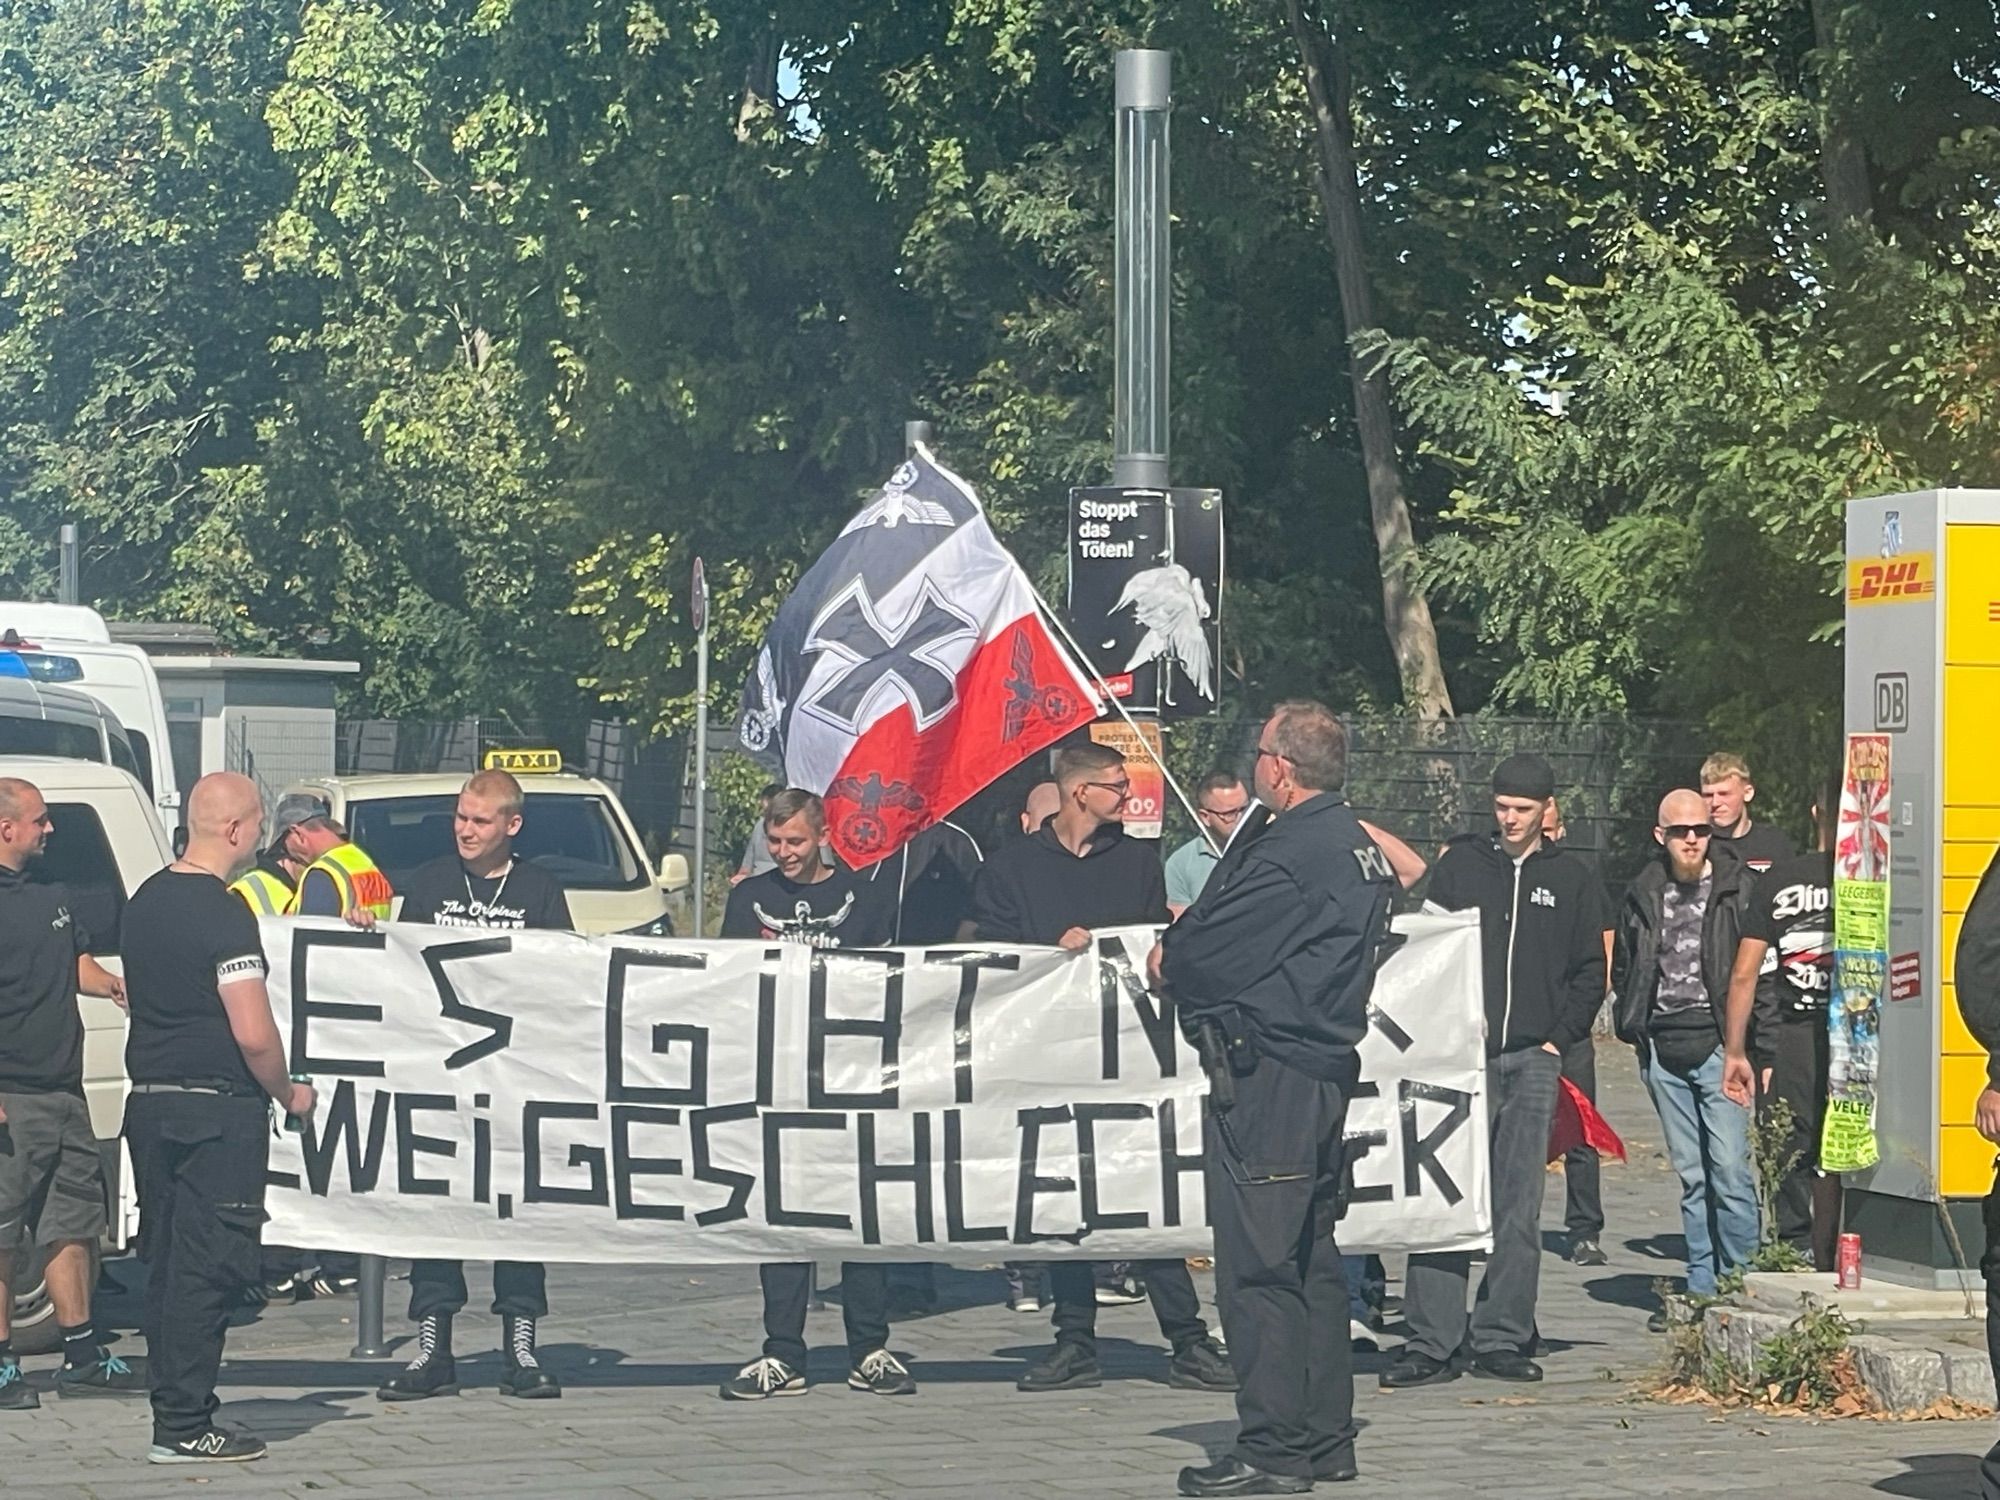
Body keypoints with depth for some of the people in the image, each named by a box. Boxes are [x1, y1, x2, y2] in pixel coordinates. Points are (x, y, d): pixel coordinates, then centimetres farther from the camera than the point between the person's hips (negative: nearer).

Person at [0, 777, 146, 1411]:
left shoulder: (51, 896, 15)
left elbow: (78, 963, 29)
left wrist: (113, 984, 6)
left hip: (63, 1092, 9)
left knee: (71, 1225, 13)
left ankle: (83, 1357, 20)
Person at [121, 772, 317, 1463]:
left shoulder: (145, 901, 10)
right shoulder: (223, 913, -16)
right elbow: (253, 1034, -19)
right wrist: (289, 1094, -4)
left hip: (148, 1102, 8)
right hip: (218, 1109, -8)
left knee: (167, 1267, 13)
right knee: (207, 1269, -4)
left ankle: (174, 1404, 17)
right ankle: (184, 1426, -4)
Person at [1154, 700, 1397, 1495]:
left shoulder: (1285, 855, -17)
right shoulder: (1359, 848, 14)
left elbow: (1202, 955, -16)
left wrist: (1167, 957, 6)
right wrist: (1192, 946, 10)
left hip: (1266, 1075, -10)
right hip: (1328, 1063, 10)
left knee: (1257, 1263, -7)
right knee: (1313, 1257, 15)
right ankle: (1325, 1435, 19)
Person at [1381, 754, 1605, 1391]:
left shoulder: (1569, 879, 12)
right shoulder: (1459, 864, 8)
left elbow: (1590, 972, 14)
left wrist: (1560, 1038, 3)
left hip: (1533, 1062, 1)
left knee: (1519, 1210, 3)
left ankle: (1502, 1339, 9)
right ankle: (1431, 1344, -6)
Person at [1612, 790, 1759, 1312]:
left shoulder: (1737, 890, -2)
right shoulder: (1642, 897, 12)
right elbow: (1623, 970, 24)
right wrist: (1636, 1027, 9)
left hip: (1717, 1046, -4)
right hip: (1664, 1052, 5)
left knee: (1730, 1170, -10)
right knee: (1691, 1176, 9)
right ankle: (1703, 1287, 13)